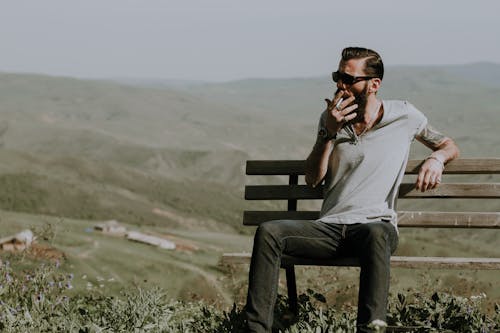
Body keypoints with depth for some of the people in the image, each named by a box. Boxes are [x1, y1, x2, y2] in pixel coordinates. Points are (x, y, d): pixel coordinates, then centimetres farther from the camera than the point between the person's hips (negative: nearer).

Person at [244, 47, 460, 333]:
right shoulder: (332, 118, 14)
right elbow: (313, 179, 8)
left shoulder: (404, 116, 7)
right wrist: (329, 132, -5)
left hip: (376, 223, -3)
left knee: (376, 234, -42)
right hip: (330, 227, 3)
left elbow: (449, 146, 19)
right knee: (269, 232, -23)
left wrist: (436, 159, -4)